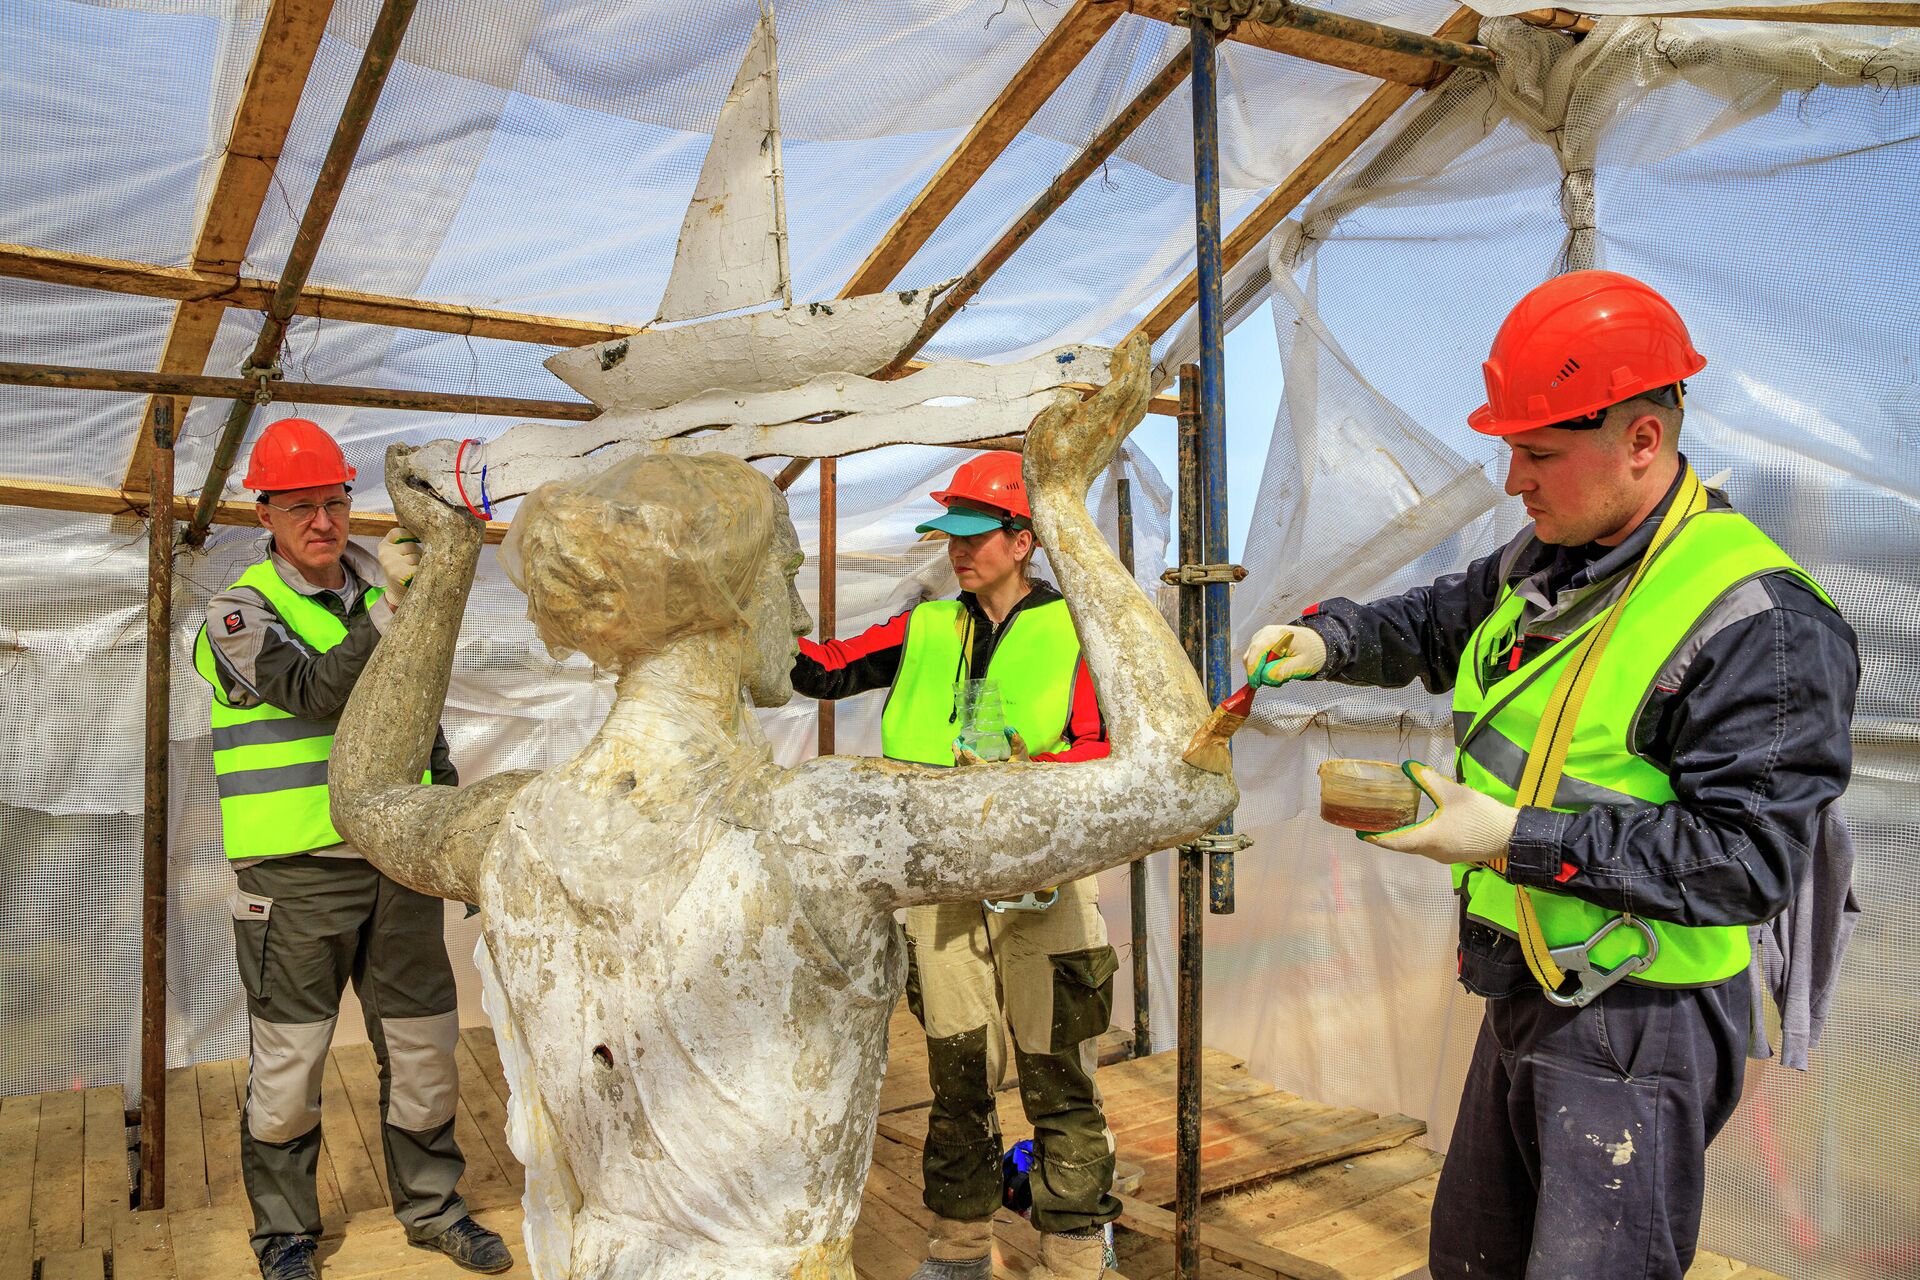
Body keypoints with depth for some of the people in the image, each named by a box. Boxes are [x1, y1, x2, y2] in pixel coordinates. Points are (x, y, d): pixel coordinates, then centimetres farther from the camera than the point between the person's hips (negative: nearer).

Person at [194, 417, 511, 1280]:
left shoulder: (380, 593, 10)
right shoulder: (240, 612, -6)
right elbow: (315, 691, -24)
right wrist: (394, 610, -31)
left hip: (398, 865, 5)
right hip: (297, 876, -5)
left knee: (423, 1043, 12)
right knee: (288, 1061, 7)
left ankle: (430, 1206, 30)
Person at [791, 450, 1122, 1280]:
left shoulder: (1074, 632, -2)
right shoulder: (924, 630, 10)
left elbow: (1108, 753, -7)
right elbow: (825, 671, 4)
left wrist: (1032, 773, -22)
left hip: (1043, 889, -3)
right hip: (942, 890, 4)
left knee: (1058, 1086, 4)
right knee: (956, 1079, 16)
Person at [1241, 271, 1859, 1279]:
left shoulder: (1760, 618, -21)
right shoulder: (1543, 563, 4)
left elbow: (1749, 858, -24)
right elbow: (1434, 623, 23)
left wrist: (1516, 840, -26)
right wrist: (1327, 641, 3)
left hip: (1636, 1031, -8)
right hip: (1523, 997, 8)